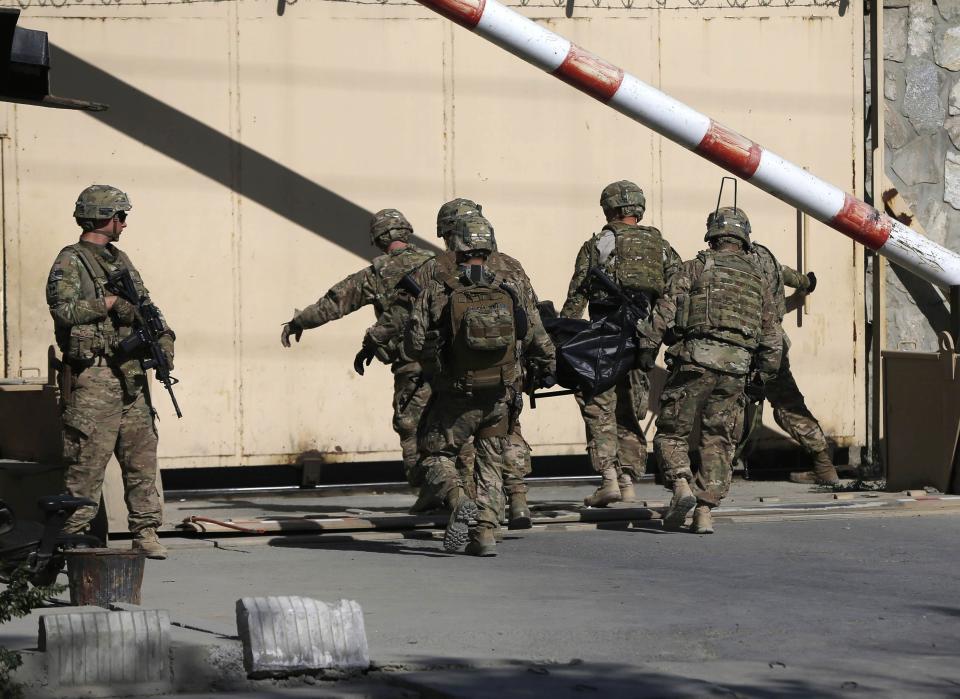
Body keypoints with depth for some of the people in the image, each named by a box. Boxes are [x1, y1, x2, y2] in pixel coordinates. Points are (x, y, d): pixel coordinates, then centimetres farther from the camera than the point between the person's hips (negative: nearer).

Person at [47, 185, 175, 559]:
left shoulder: (120, 260, 19)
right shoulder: (70, 263, -6)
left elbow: (147, 306, 21)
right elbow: (64, 310, -20)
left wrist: (164, 337, 3)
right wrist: (110, 303, -15)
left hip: (132, 375, 8)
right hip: (94, 377, -8)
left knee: (142, 455, 7)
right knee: (88, 460, -7)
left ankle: (145, 532, 12)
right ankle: (73, 537, -2)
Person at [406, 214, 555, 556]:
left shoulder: (437, 290, -8)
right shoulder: (512, 289, -2)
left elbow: (415, 344, -7)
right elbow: (538, 340, 3)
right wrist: (548, 368, 24)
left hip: (456, 396, -2)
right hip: (500, 396, 2)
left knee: (435, 456, 14)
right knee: (491, 466, 16)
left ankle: (459, 501, -12)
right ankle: (486, 533, 6)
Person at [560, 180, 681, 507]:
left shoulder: (597, 245, 1)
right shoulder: (660, 247, 12)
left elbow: (575, 299, -2)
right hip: (645, 339, 4)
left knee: (600, 408, 1)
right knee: (629, 413, 13)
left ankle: (609, 479, -9)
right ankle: (628, 483, 10)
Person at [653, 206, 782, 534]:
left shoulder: (694, 268, 7)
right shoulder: (758, 278, 16)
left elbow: (664, 317, -1)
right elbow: (772, 338, 14)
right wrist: (760, 377, 21)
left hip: (695, 360, -3)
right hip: (735, 369, 3)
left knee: (672, 431, 8)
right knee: (718, 441, 9)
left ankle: (681, 485, -14)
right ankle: (704, 512, 2)